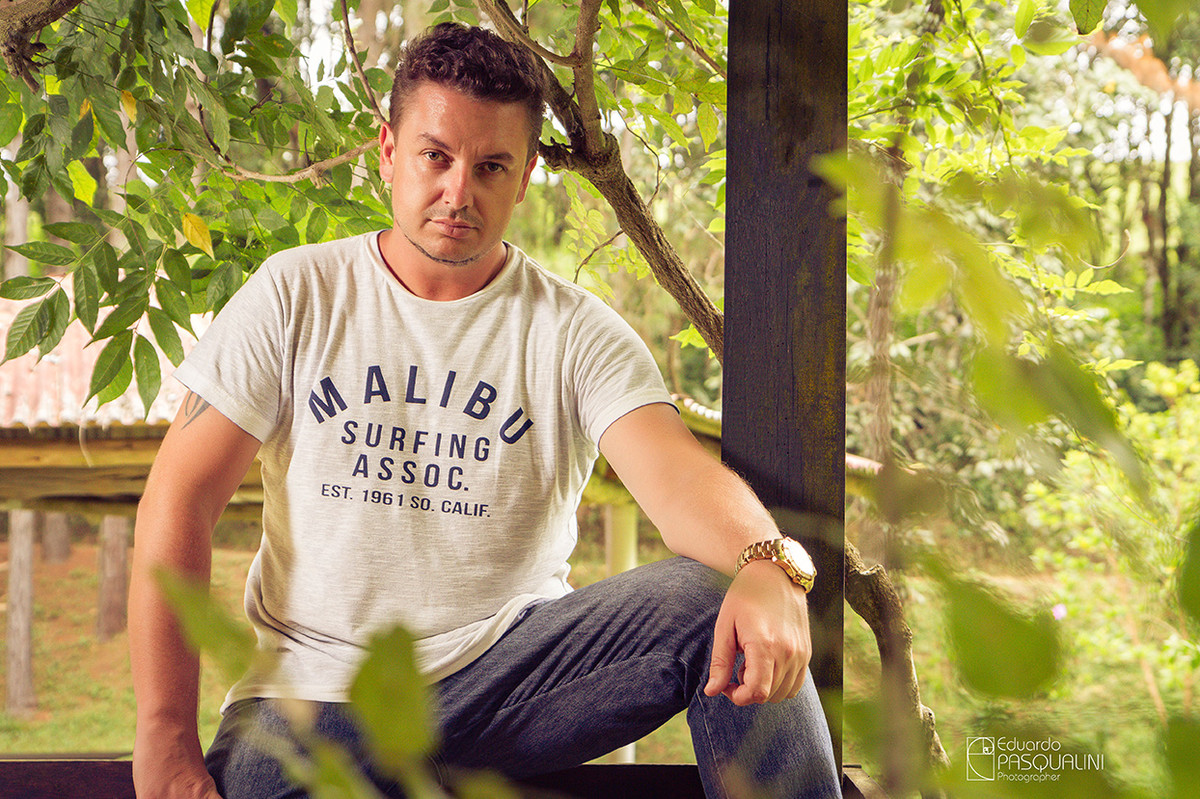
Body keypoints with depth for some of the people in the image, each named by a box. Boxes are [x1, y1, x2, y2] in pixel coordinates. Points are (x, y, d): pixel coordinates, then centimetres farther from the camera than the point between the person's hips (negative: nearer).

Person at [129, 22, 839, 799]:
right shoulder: (295, 296, 2)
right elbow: (178, 502, -1)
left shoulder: (576, 332, 2)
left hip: (510, 668, 0)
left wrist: (768, 566, -42)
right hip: (318, 693, 0)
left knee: (718, 601, -22)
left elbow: (680, 475, -16)